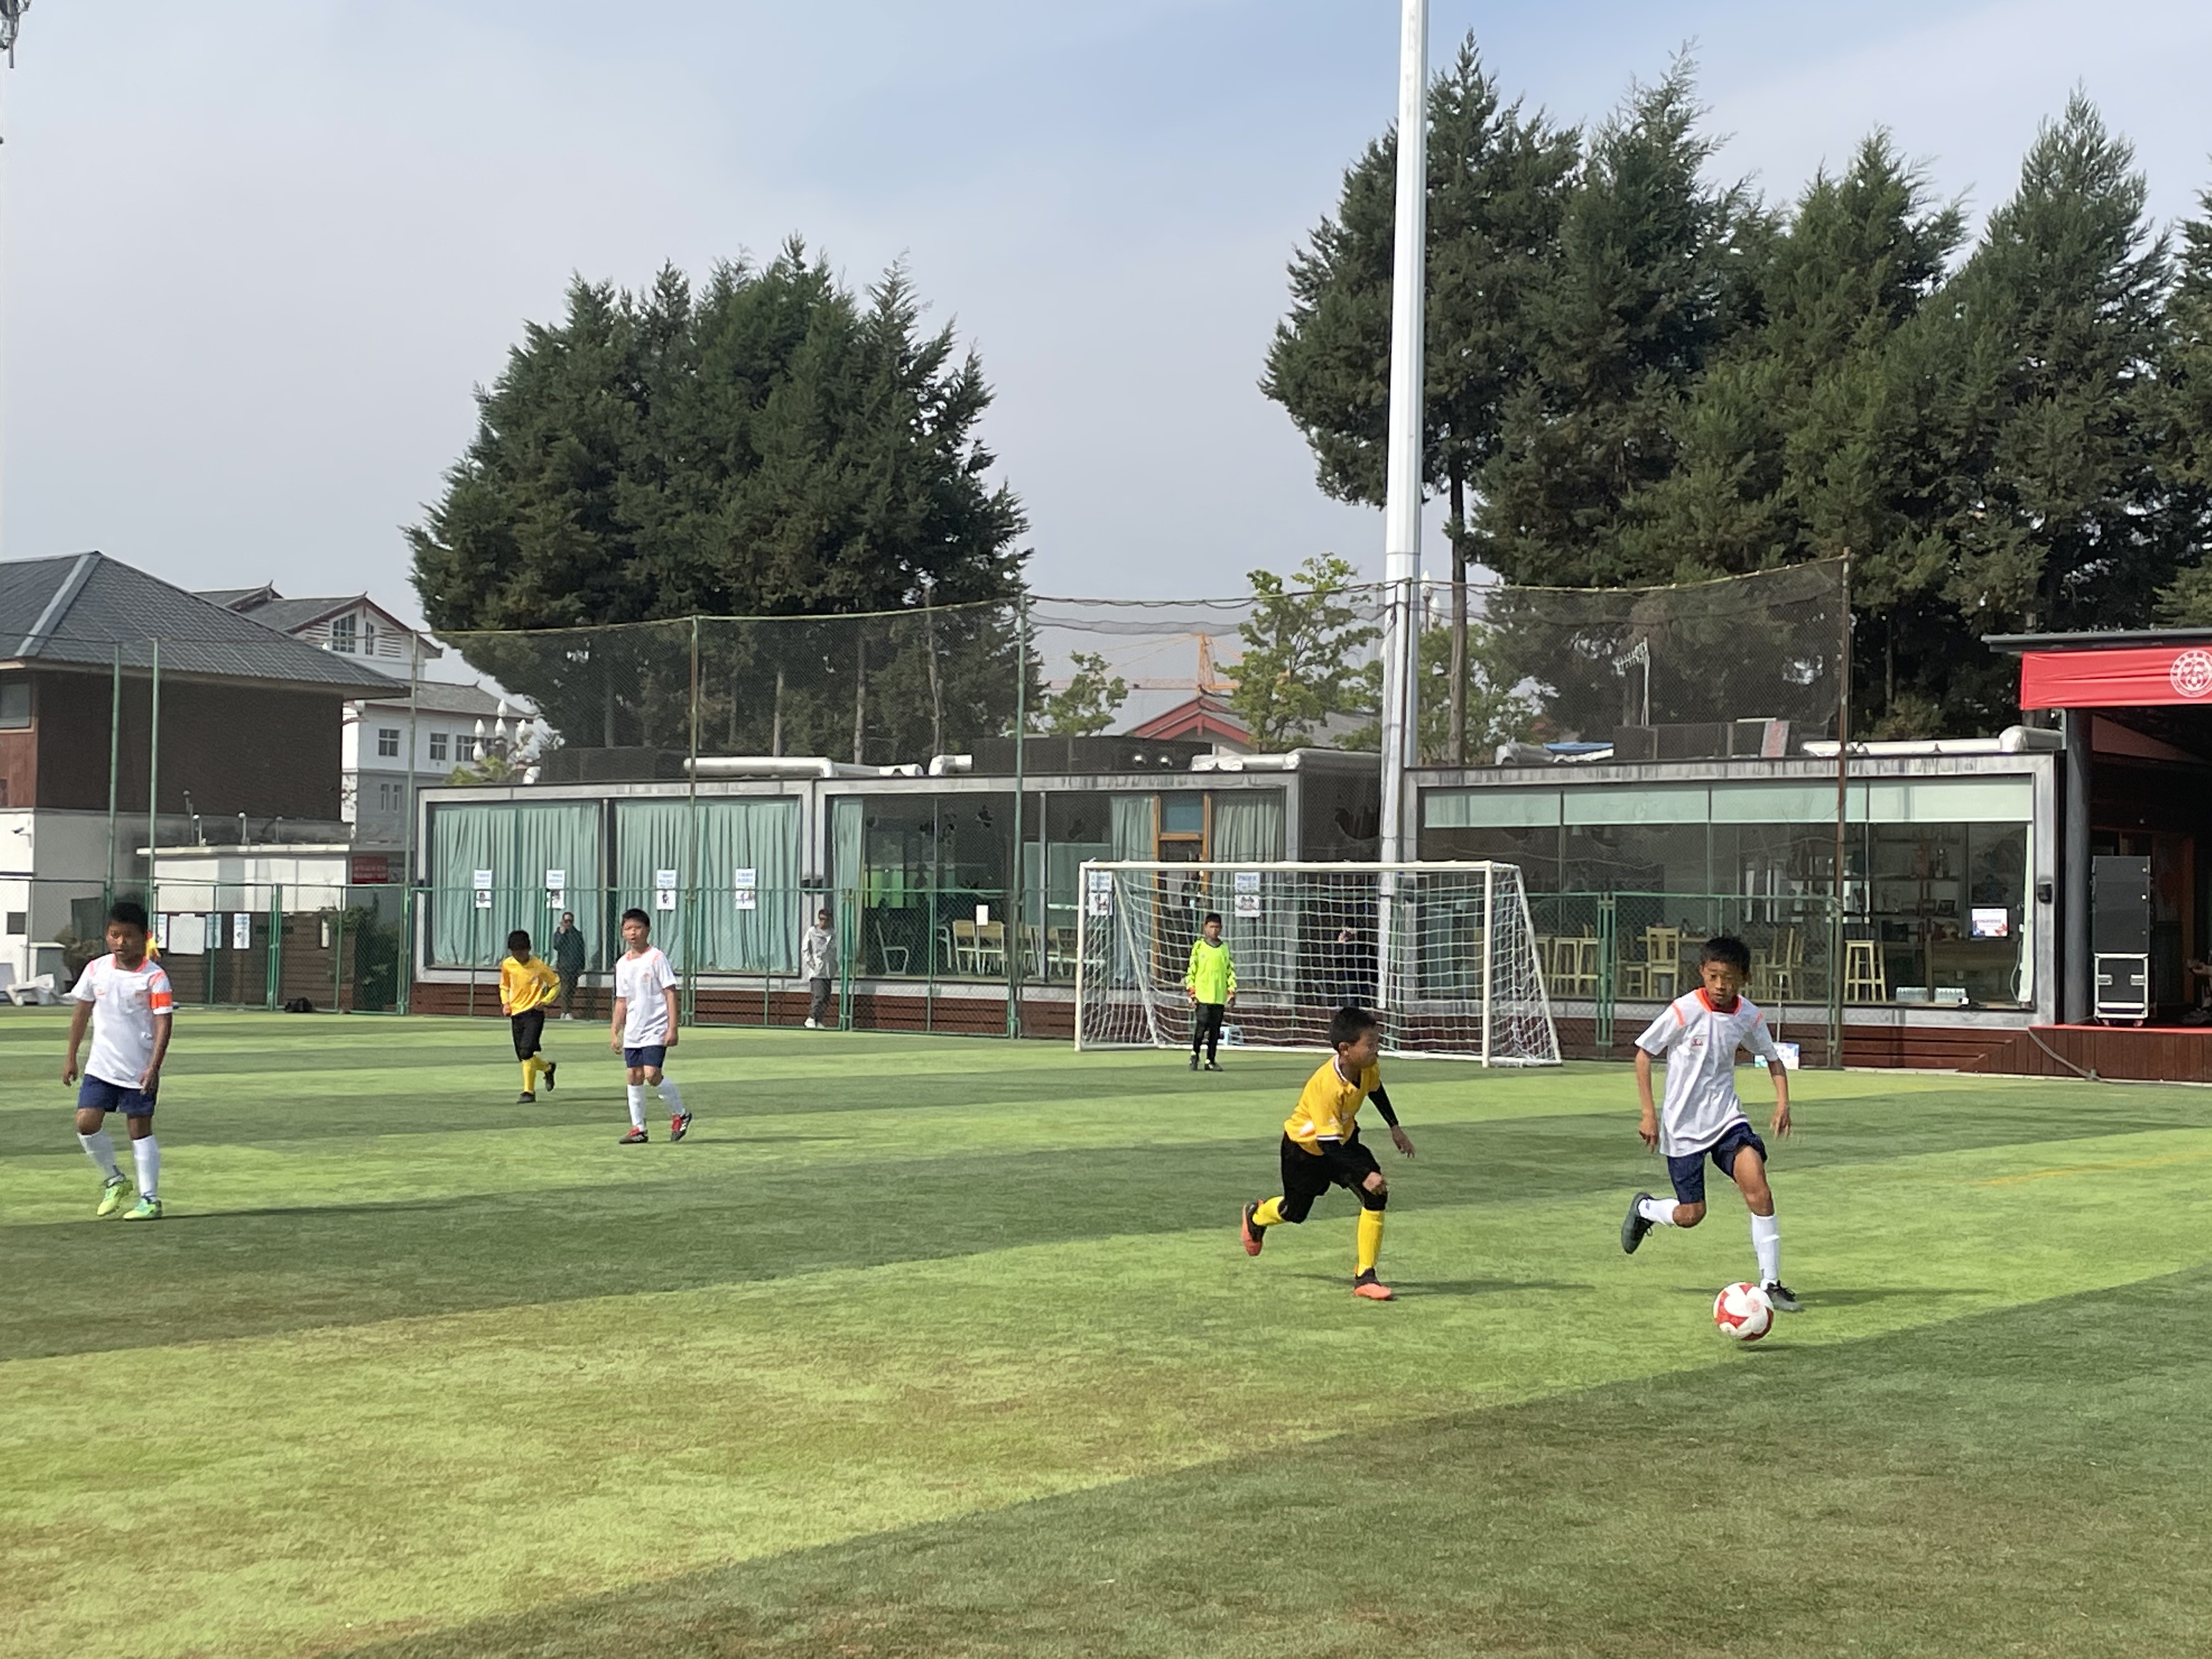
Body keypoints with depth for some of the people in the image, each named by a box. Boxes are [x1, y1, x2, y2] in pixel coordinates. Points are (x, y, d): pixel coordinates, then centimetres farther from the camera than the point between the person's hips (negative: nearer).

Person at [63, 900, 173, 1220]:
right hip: (100, 1067, 4)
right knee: (86, 1122, -7)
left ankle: (150, 1199, 10)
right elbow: (82, 1013, 11)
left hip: (139, 1071, -4)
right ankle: (113, 1180, 16)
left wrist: (154, 1067, -24)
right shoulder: (96, 969, 1)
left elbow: (164, 1023, -15)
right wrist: (71, 1058, 12)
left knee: (140, 1130, 1)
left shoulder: (154, 977, -12)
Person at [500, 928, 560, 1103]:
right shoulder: (507, 965, 1)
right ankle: (548, 1067, 39)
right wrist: (506, 1002, 1)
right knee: (522, 1056, 9)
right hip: (516, 1014, 5)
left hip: (534, 1012, -5)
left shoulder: (538, 967, -10)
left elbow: (556, 984, 2)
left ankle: (529, 1091, -10)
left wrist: (545, 1001, -11)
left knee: (526, 1052, -19)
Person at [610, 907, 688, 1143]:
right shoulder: (622, 964, 10)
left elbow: (670, 993, -9)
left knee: (652, 1074, -15)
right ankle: (638, 1129, 12)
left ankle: (680, 1115, 4)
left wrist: (672, 1028, -15)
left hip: (656, 1029, -6)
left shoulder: (656, 958, -8)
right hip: (632, 1031, 6)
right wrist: (615, 1033, 14)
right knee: (634, 1077, 5)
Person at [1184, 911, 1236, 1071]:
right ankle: (1194, 1055, 10)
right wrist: (1192, 994, -4)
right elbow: (1191, 970, 1)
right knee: (1201, 1026, -10)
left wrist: (1232, 993, 9)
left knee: (1215, 1029, 3)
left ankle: (1211, 1060, 11)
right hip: (1202, 996, -3)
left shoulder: (1224, 948, 13)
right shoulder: (1198, 946, 2)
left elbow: (1230, 971, 16)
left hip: (1219, 997, 3)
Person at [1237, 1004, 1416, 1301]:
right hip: (1305, 1146, -5)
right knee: (1294, 1211, 15)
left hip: (1343, 1138, 5)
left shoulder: (1369, 1068, -20)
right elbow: (1329, 1145, -37)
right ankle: (1255, 1217, 53)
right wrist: (1364, 1175, -43)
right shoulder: (1326, 1086, -41)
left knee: (1377, 1197, -16)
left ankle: (1365, 1277, -7)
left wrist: (1395, 1128, 9)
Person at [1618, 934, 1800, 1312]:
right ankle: (1643, 1209, 35)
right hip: (1683, 1126, -3)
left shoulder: (1749, 1016, -3)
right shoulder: (1685, 1010, -15)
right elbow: (1643, 1052, -6)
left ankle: (1770, 1284, -10)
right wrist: (1649, 1113, -10)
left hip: (1727, 1118, 3)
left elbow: (1772, 1058, 15)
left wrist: (1782, 1101, 0)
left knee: (1757, 1187, -19)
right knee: (1691, 1215, -1)